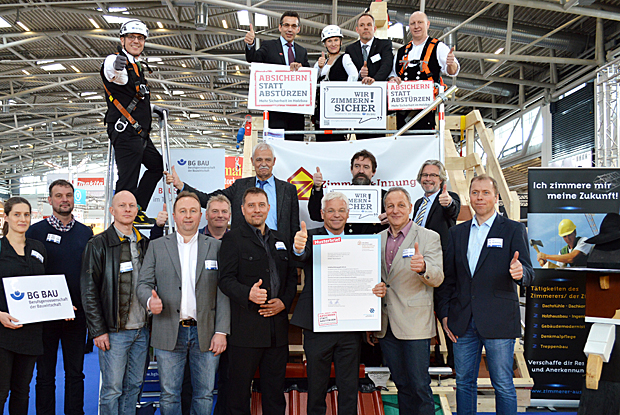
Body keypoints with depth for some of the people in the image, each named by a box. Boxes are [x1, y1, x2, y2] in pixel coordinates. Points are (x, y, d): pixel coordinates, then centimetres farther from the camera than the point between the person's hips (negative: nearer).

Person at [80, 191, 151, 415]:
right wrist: (98, 331, -11)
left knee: (134, 386, 13)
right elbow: (89, 291, -7)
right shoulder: (98, 244, -5)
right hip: (114, 331, -5)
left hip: (142, 330, 5)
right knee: (112, 390, 1)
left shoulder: (144, 243, 11)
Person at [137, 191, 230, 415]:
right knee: (169, 395, 7)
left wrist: (221, 332, -6)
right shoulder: (157, 246, 8)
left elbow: (223, 292, 1)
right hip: (169, 333, 0)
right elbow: (144, 284, 5)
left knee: (205, 395, 7)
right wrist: (150, 300, -19)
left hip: (206, 333, 0)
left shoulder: (216, 247, 5)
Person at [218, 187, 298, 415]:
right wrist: (248, 294, -27)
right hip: (245, 327, -4)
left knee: (275, 388, 13)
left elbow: (292, 277, 17)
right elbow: (226, 279, -9)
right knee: (239, 388, 4)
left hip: (277, 326, 5)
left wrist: (284, 301, -2)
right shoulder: (232, 239, 0)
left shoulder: (281, 240, 16)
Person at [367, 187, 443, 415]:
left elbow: (437, 278, -12)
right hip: (386, 326, 5)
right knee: (402, 385, 14)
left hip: (414, 325, -4)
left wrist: (423, 267, -35)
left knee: (419, 386, -1)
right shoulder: (377, 239, 11)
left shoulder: (429, 237, -3)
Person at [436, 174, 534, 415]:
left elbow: (528, 274, -7)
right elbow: (448, 277, 13)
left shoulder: (514, 230, 1)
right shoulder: (457, 233, 11)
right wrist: (445, 314, 6)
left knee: (503, 385, 4)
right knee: (464, 382, 12)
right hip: (463, 322, 4)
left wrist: (520, 273, -31)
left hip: (499, 321, -3)